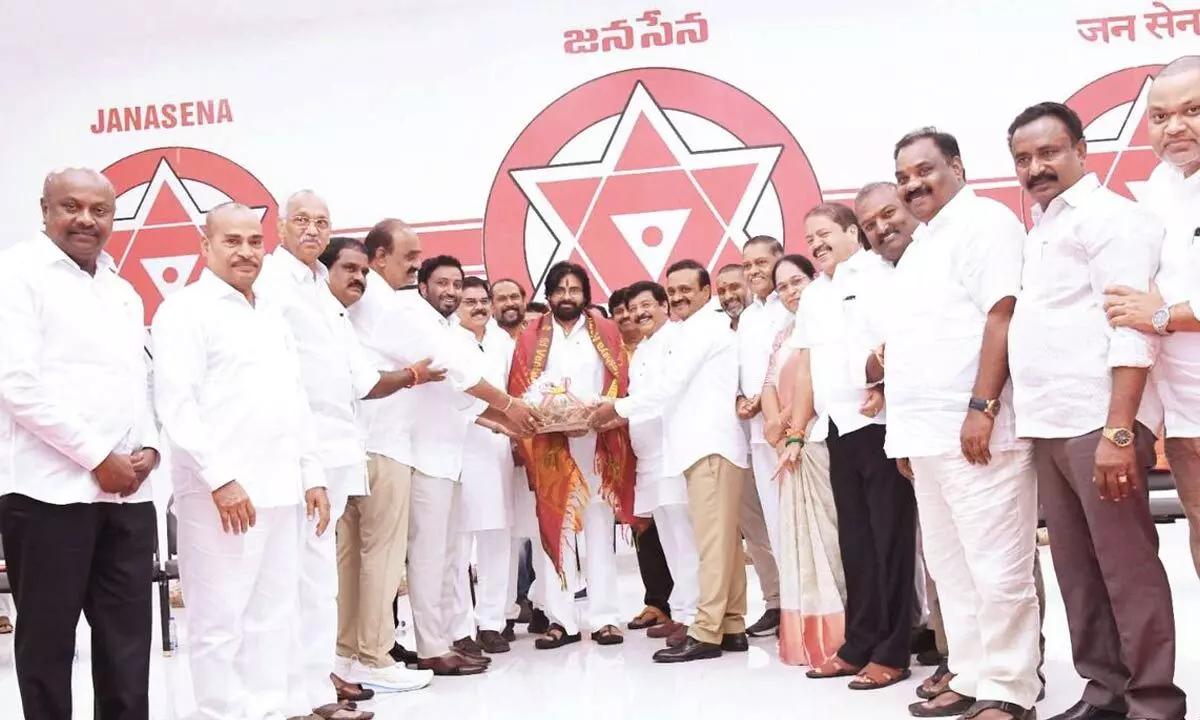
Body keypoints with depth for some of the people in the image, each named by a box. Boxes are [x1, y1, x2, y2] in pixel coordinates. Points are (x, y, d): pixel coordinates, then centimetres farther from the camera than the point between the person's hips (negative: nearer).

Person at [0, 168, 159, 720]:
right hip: (51, 487, -6)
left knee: (128, 638, 8)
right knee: (47, 637, 4)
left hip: (128, 489, 6)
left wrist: (149, 447, 0)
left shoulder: (123, 292, 18)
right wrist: (98, 458, -14)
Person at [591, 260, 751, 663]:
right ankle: (731, 627, 10)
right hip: (707, 445, 11)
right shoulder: (702, 329, 25)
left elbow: (670, 386, -12)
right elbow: (680, 391, 22)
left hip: (710, 446, -11)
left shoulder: (702, 327, -6)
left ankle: (706, 633, -13)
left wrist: (617, 408, -3)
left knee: (713, 541, -12)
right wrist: (625, 415, 14)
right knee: (722, 540, 8)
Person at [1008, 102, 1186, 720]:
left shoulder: (1110, 215, -4)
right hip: (1049, 427, 8)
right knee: (1077, 570, 10)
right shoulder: (1042, 230, 21)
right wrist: (1022, 419, 12)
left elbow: (1132, 327, -14)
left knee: (1128, 567, -4)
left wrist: (1118, 432, -21)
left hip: (1098, 424, -8)